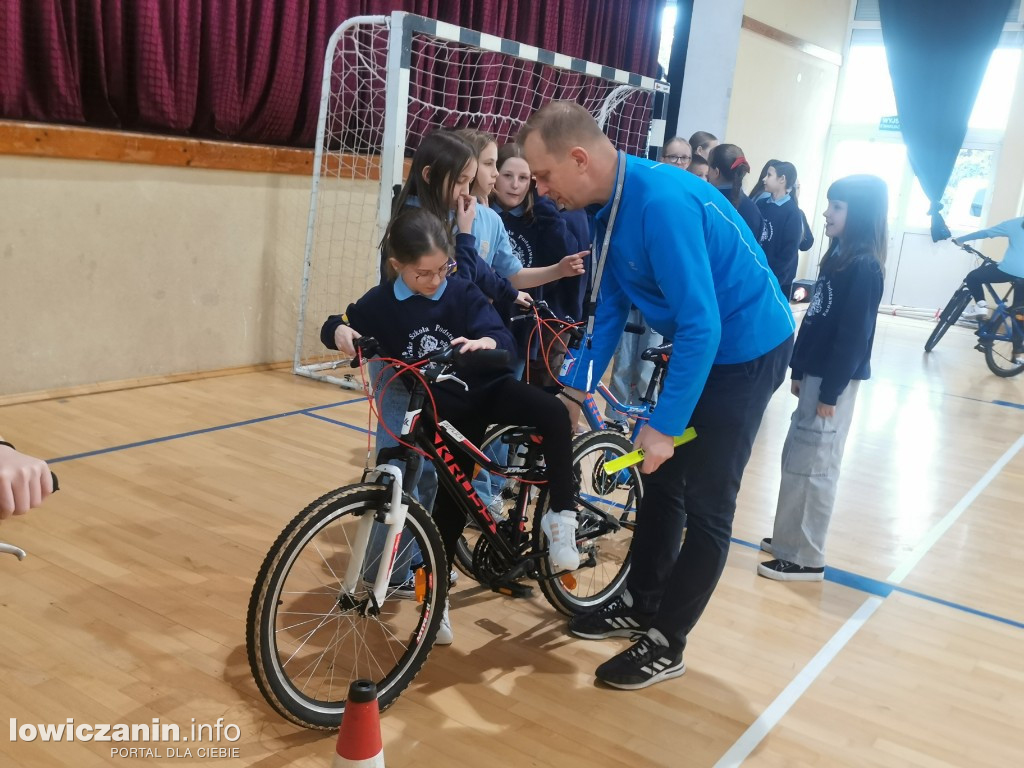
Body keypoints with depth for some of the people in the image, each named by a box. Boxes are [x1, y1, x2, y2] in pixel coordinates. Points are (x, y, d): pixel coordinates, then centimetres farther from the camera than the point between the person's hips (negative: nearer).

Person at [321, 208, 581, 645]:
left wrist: (486, 342, -44)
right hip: (443, 409, 0)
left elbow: (503, 339, -20)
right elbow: (337, 325, 4)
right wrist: (339, 332, -21)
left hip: (488, 389, 0)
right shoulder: (382, 303, -8)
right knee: (451, 495, 1)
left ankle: (560, 515, -14)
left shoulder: (462, 292, -11)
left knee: (554, 413, -27)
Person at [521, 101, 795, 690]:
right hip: (699, 342, 9)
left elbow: (701, 324, -32)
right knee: (661, 480, 16)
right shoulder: (609, 205, -2)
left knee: (706, 506, -1)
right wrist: (575, 388, 3)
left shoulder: (662, 202, -31)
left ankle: (666, 645, 12)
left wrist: (666, 424, -28)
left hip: (746, 349, -9)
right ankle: (641, 605, 33)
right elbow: (609, 308, 6)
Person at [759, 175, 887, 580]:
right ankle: (789, 539, 28)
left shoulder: (864, 267, -17)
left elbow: (854, 336, -20)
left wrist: (830, 393, -19)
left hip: (835, 380, -9)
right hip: (816, 372, 9)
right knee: (796, 458, 16)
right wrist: (799, 371, 16)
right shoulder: (838, 256, 11)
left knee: (813, 466, -2)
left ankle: (806, 558, 8)